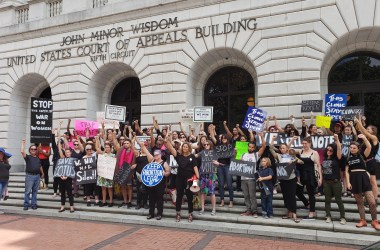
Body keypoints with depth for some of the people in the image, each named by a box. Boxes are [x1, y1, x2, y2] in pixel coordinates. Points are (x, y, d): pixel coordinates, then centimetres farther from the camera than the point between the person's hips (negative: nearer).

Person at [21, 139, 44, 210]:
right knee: (28, 191, -2)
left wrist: (42, 173, 29)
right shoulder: (28, 157, 1)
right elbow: (22, 152, -17)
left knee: (35, 191, 8)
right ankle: (26, 204, 6)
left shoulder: (38, 158, 15)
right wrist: (23, 143, -11)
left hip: (37, 176, 4)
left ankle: (33, 204, 14)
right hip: (29, 176, -4)